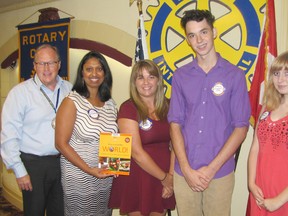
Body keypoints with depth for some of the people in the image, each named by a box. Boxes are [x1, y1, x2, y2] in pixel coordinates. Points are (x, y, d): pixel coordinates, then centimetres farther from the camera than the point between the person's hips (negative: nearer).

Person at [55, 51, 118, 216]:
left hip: (106, 176, 5)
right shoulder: (72, 102, -10)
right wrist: (89, 169, -18)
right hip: (78, 176, -5)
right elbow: (61, 143, -13)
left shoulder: (110, 104, 5)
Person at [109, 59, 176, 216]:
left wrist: (171, 175, -12)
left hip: (164, 179, 4)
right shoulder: (128, 108, -9)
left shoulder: (168, 106, 4)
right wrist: (164, 177, -9)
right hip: (136, 179, -4)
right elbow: (137, 152, -14)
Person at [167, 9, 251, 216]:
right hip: (184, 173, 2)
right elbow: (175, 124, 2)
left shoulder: (235, 75, -4)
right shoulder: (180, 76, 2)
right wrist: (186, 168, -7)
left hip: (220, 173, -1)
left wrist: (212, 168, -9)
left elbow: (241, 127, -4)